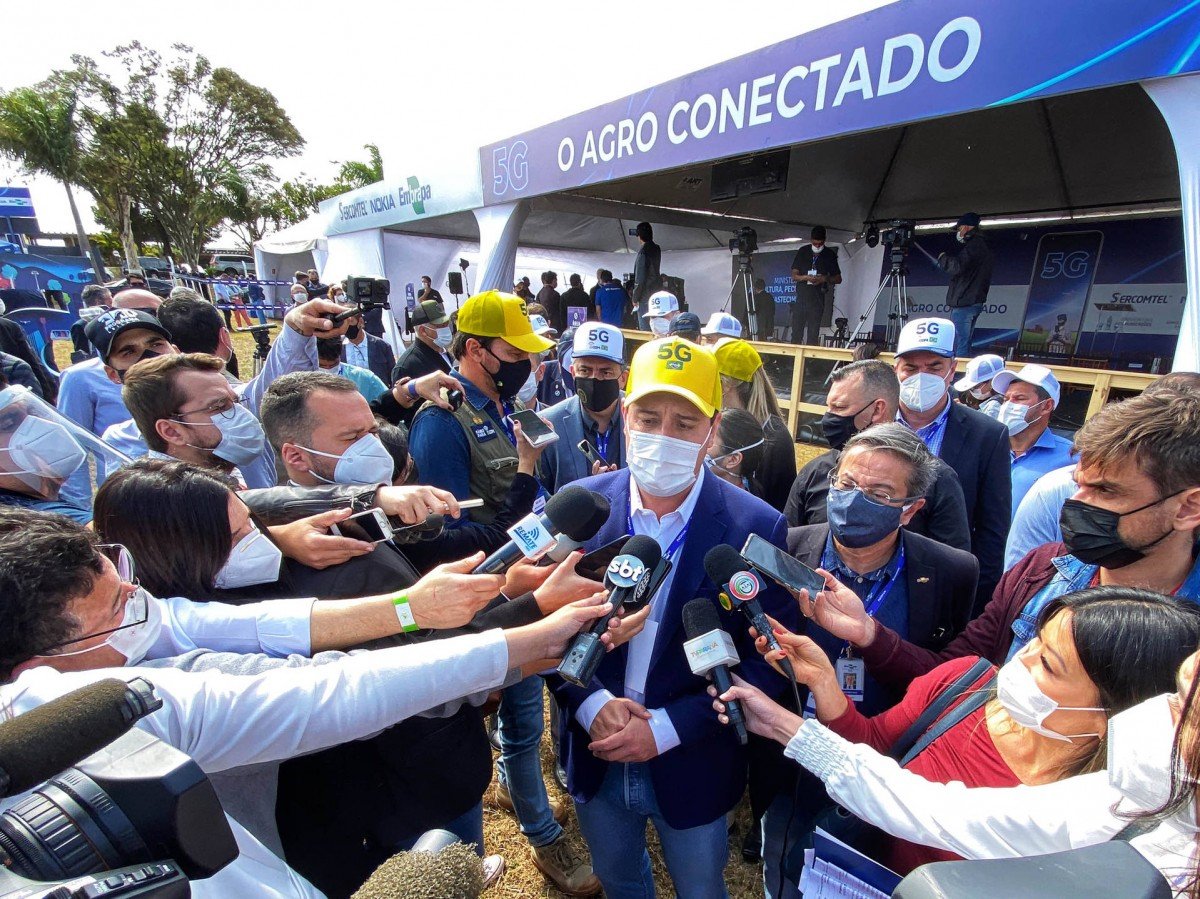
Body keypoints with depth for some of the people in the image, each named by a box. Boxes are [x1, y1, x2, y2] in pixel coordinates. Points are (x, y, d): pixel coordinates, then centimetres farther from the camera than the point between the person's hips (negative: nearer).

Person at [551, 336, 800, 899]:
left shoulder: (756, 528, -19)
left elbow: (766, 661, -14)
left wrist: (668, 727, -19)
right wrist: (590, 703, -19)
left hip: (692, 765, -2)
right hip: (595, 759, 2)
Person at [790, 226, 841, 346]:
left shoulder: (830, 255, 4)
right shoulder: (802, 252, 7)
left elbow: (838, 279, 8)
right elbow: (794, 276, 5)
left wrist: (825, 279, -12)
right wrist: (806, 277, -15)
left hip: (818, 299, -1)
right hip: (801, 297, 1)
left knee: (813, 334, -2)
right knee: (796, 332, 0)